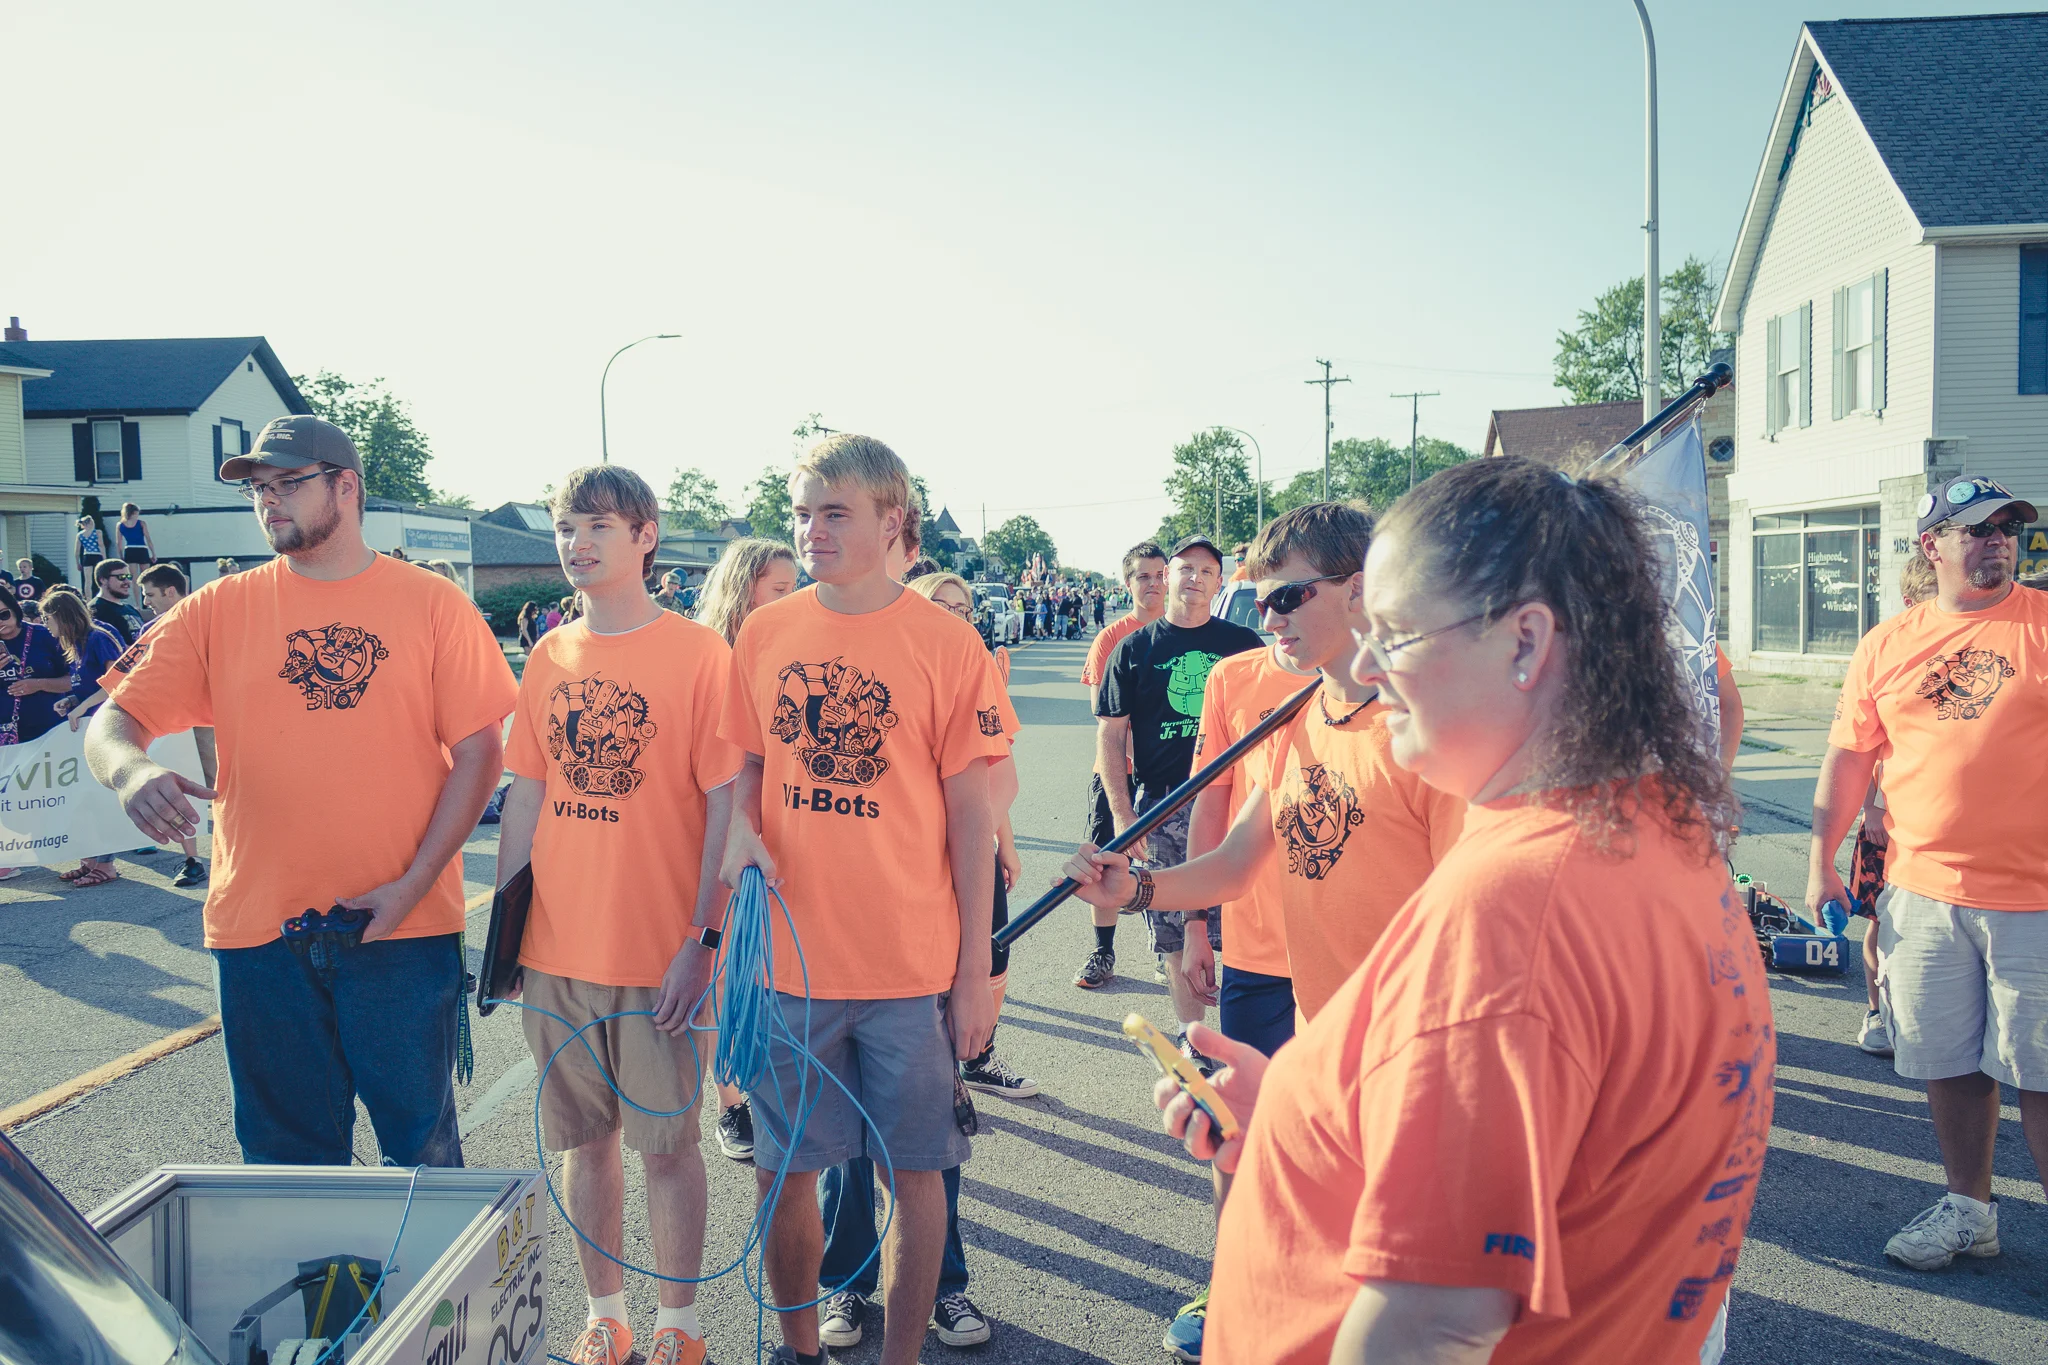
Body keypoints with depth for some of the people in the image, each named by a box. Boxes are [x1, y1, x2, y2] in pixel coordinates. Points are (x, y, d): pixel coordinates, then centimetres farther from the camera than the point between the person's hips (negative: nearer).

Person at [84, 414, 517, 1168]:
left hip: (403, 927, -2)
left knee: (423, 1147, 8)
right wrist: (130, 770, -23)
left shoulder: (432, 604, 0)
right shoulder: (217, 610, 5)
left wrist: (413, 885, -11)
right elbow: (113, 721, 2)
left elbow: (477, 752, -2)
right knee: (289, 1154, 14)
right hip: (259, 925, 2)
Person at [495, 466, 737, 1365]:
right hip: (556, 951, 5)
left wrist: (703, 938, -15)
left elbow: (724, 808, -10)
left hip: (660, 952, -4)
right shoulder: (548, 658, 7)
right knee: (586, 1141, 15)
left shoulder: (698, 653, -8)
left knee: (666, 1145, 7)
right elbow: (526, 800, 12)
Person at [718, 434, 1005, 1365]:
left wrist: (975, 972, -4)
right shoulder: (762, 634, 3)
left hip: (912, 965, -3)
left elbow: (970, 814, -4)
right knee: (783, 1170, 13)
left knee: (913, 1169, 9)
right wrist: (740, 830, -10)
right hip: (788, 956, 3)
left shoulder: (945, 644, -7)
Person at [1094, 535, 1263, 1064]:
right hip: (1161, 806, 0)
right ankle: (1192, 1037, 21)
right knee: (1174, 927, 6)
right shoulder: (1134, 648, 5)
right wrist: (1121, 811, -4)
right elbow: (1110, 733, 5)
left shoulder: (1244, 644, 6)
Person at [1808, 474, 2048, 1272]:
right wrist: (1822, 863, 8)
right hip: (1922, 891, 3)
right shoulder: (1887, 644, 7)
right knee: (1949, 1063, 13)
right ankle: (1969, 1209, 30)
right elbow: (1848, 758, 10)